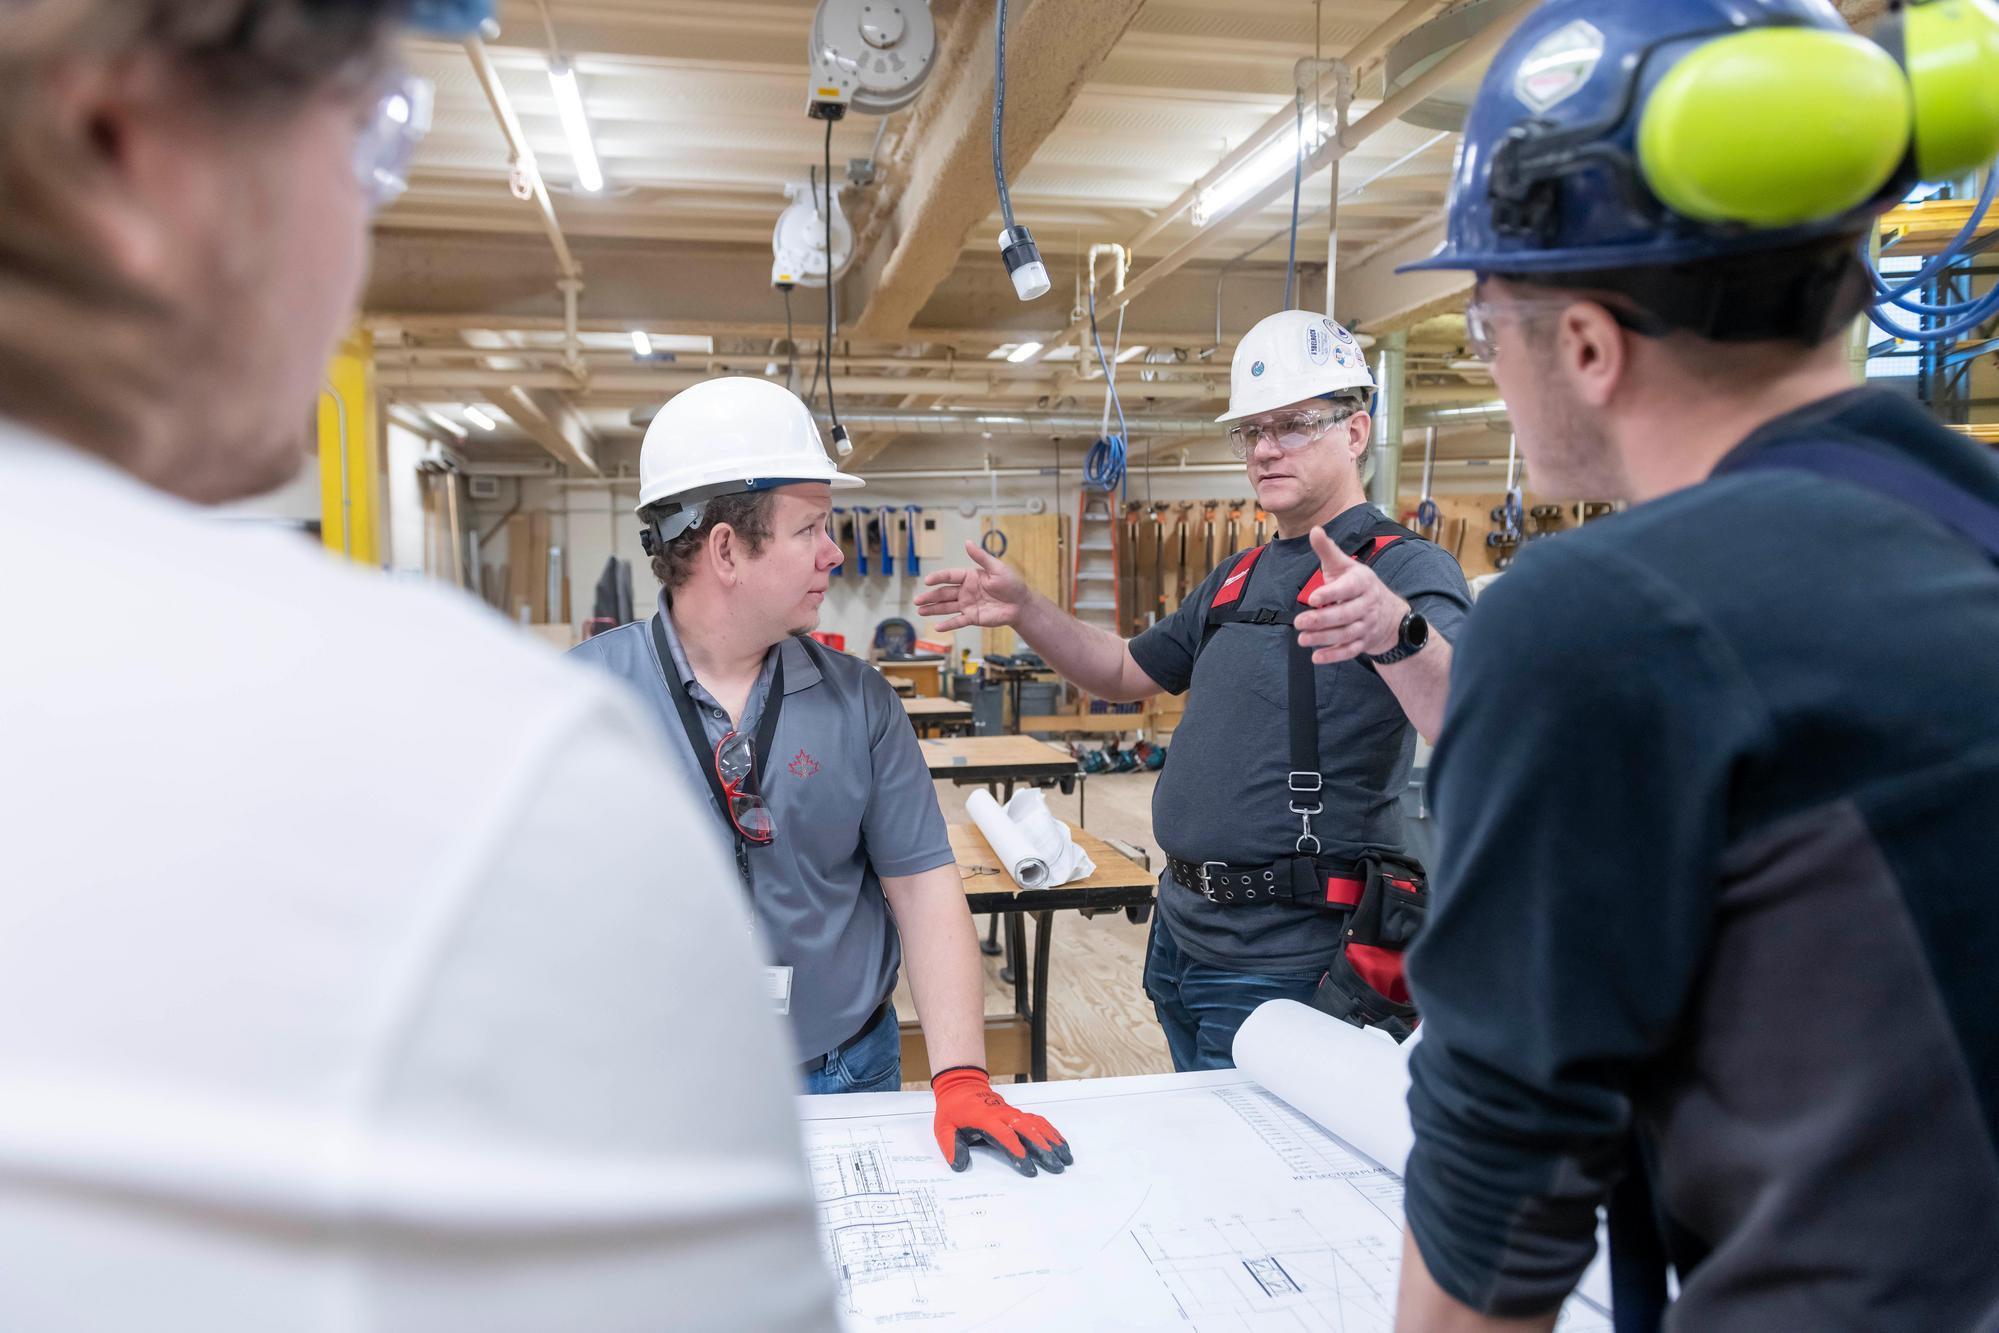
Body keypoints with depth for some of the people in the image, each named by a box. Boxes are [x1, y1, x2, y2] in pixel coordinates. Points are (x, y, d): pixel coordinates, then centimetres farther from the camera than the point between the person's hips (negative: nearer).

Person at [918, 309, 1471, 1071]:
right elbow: (1126, 673, 21)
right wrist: (1022, 610, 7)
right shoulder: (1241, 576, 13)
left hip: (1284, 963, -8)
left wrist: (1398, 630, -52)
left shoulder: (1407, 570, -14)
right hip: (1181, 931, 8)